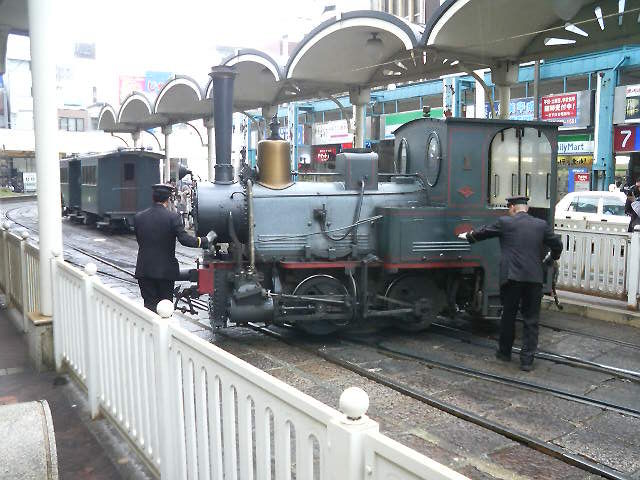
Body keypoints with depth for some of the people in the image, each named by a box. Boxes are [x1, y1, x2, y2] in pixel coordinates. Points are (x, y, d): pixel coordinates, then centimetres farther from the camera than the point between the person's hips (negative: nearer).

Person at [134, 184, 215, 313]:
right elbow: (184, 239, -16)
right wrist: (205, 240, -5)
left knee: (149, 305, 7)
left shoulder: (139, 217, 1)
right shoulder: (173, 217, -11)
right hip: (166, 270, -3)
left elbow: (139, 240, 8)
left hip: (144, 269, 3)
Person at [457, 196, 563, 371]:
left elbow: (483, 232, 13)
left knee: (508, 316, 14)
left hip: (511, 277, -2)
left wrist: (467, 236, 32)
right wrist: (550, 259, 33)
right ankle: (527, 359, 8)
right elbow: (557, 245, 12)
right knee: (531, 320, 7)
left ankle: (504, 352, 28)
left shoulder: (504, 223, -1)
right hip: (534, 278, 2)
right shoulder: (541, 225, 6)